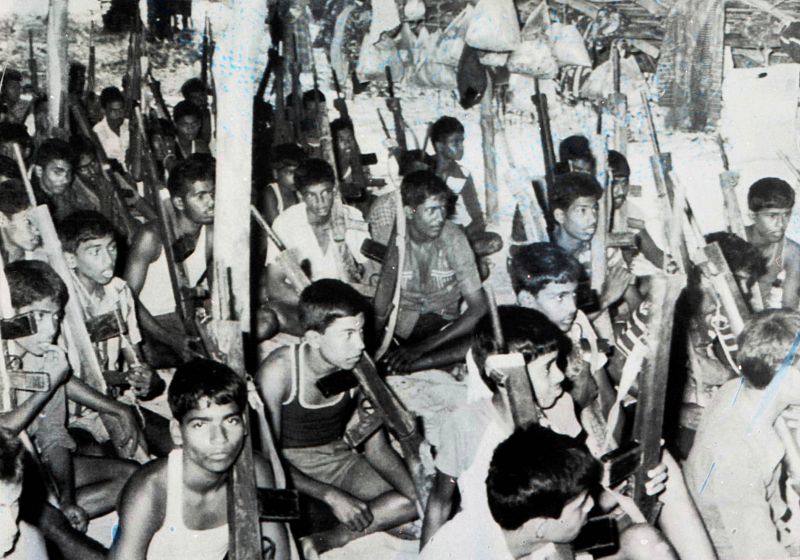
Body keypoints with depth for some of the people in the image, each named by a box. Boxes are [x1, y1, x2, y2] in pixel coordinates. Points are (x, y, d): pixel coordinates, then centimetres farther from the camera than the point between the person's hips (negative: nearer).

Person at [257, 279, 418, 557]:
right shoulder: (278, 371, -23)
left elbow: (377, 447, -2)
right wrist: (332, 496, -28)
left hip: (337, 456, 6)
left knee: (411, 503, -18)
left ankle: (321, 542, -21)